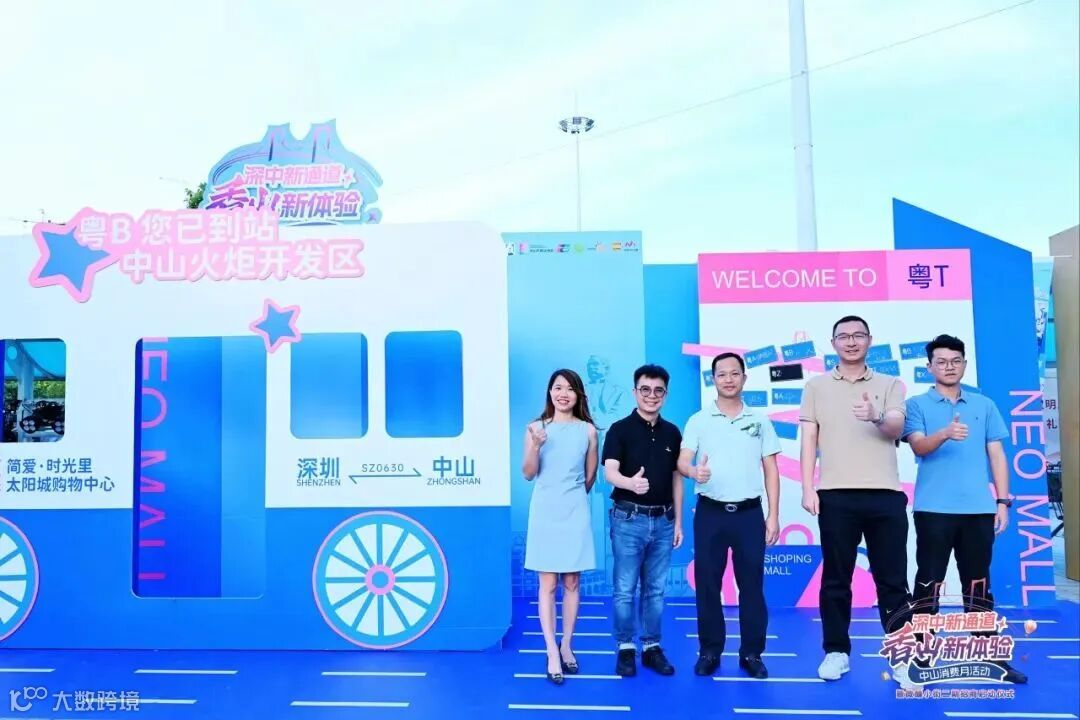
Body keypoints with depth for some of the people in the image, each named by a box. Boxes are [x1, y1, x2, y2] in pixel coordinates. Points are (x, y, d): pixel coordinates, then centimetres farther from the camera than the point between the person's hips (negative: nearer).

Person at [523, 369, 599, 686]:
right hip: (545, 511, -1)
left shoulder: (588, 430, 2)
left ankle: (566, 645, 22)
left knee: (572, 582, 8)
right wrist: (535, 446, -19)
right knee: (548, 584, 0)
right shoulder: (537, 427, 0)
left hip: (575, 511, 1)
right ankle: (552, 654, 4)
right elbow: (529, 474, -4)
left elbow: (590, 476, 10)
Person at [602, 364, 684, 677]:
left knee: (656, 590, 12)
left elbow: (676, 478, 11)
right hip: (628, 519, -4)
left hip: (662, 520, 4)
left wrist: (678, 521, 9)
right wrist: (630, 482, -41)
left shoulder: (672, 432, 7)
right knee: (624, 589, 3)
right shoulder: (620, 429, -7)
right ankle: (626, 649, 16)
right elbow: (610, 472, -19)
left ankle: (652, 647, 23)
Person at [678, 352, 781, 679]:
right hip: (710, 513, 0)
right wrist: (694, 472, -30)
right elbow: (682, 461, -6)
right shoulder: (698, 420, 3)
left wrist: (773, 515, 1)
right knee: (707, 584, 4)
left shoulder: (760, 420, 7)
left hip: (749, 513, 1)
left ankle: (752, 653, 17)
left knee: (751, 584, 4)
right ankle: (709, 651, 17)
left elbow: (771, 470, 8)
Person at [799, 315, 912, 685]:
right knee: (836, 579, 6)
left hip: (885, 494, 0)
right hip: (835, 495, 0)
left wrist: (876, 418, -30)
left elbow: (896, 429, -7)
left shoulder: (890, 385, 9)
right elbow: (809, 439, 6)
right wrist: (807, 488, -3)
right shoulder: (816, 386, 9)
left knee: (892, 579, 5)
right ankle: (837, 651, 17)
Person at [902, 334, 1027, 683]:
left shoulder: (985, 405, 12)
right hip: (934, 509, -3)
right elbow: (919, 446, -12)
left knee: (978, 583, 11)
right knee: (929, 583, 2)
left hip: (979, 509, 3)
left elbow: (997, 455, 11)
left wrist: (1003, 501, 4)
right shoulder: (917, 405, 3)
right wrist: (945, 434, -32)